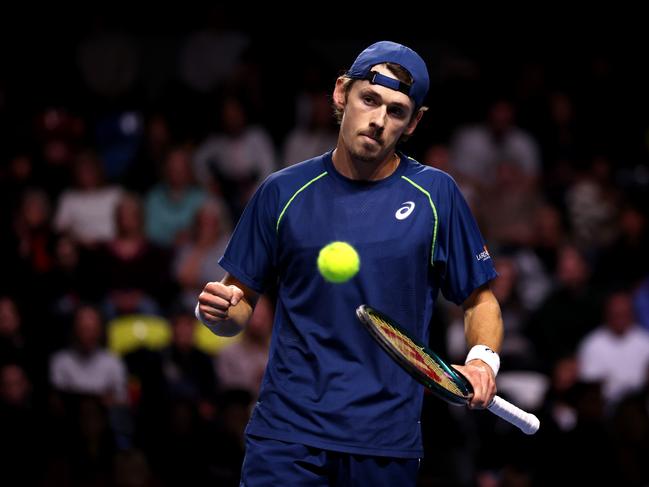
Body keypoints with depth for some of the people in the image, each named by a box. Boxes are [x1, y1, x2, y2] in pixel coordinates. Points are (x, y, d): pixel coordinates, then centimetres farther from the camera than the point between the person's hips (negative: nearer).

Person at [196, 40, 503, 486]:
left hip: (387, 442, 0)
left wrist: (483, 359, -10)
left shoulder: (435, 194, 3)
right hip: (287, 430, 0)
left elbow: (480, 301, 10)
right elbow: (242, 304, 10)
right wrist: (218, 310, -12)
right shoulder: (284, 192, 4)